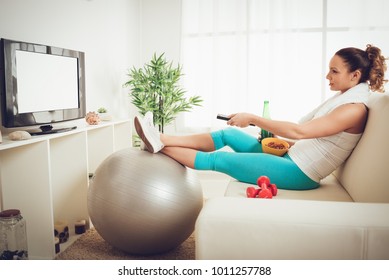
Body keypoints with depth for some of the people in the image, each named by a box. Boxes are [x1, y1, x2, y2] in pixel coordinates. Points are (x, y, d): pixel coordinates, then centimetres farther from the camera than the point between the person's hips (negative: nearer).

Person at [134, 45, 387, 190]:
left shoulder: (355, 109, -18)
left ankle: (159, 145, 1)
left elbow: (300, 131, -26)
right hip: (293, 160, 9)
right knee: (229, 134, 3)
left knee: (217, 160, -10)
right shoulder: (344, 97, 13)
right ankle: (161, 140, 3)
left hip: (298, 173, -9)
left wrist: (253, 119, -22)